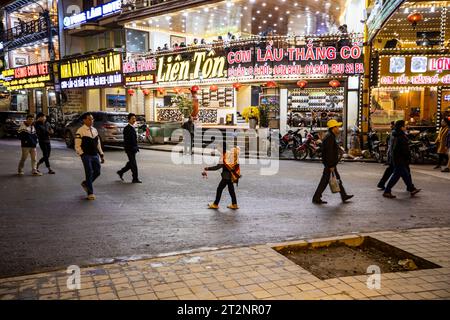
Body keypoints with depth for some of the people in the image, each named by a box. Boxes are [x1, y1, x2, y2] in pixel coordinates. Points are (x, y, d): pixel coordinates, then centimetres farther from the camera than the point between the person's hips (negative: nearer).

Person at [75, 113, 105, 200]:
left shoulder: (94, 130, 13)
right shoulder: (80, 131, -7)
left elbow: (98, 143, 19)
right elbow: (77, 146, -9)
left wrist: (101, 154, 15)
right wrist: (82, 155, -17)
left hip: (95, 155, 6)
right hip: (86, 156, -6)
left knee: (97, 172, 6)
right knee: (89, 173, -4)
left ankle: (85, 183, 33)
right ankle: (90, 193, 8)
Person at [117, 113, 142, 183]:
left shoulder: (132, 127, 15)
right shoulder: (127, 128, -14)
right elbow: (126, 140, -19)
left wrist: (136, 147, 16)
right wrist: (131, 148, -22)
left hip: (133, 149, 9)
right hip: (129, 149, -9)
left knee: (131, 163, 16)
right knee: (133, 164, -5)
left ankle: (121, 172, 30)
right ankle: (135, 179, 2)